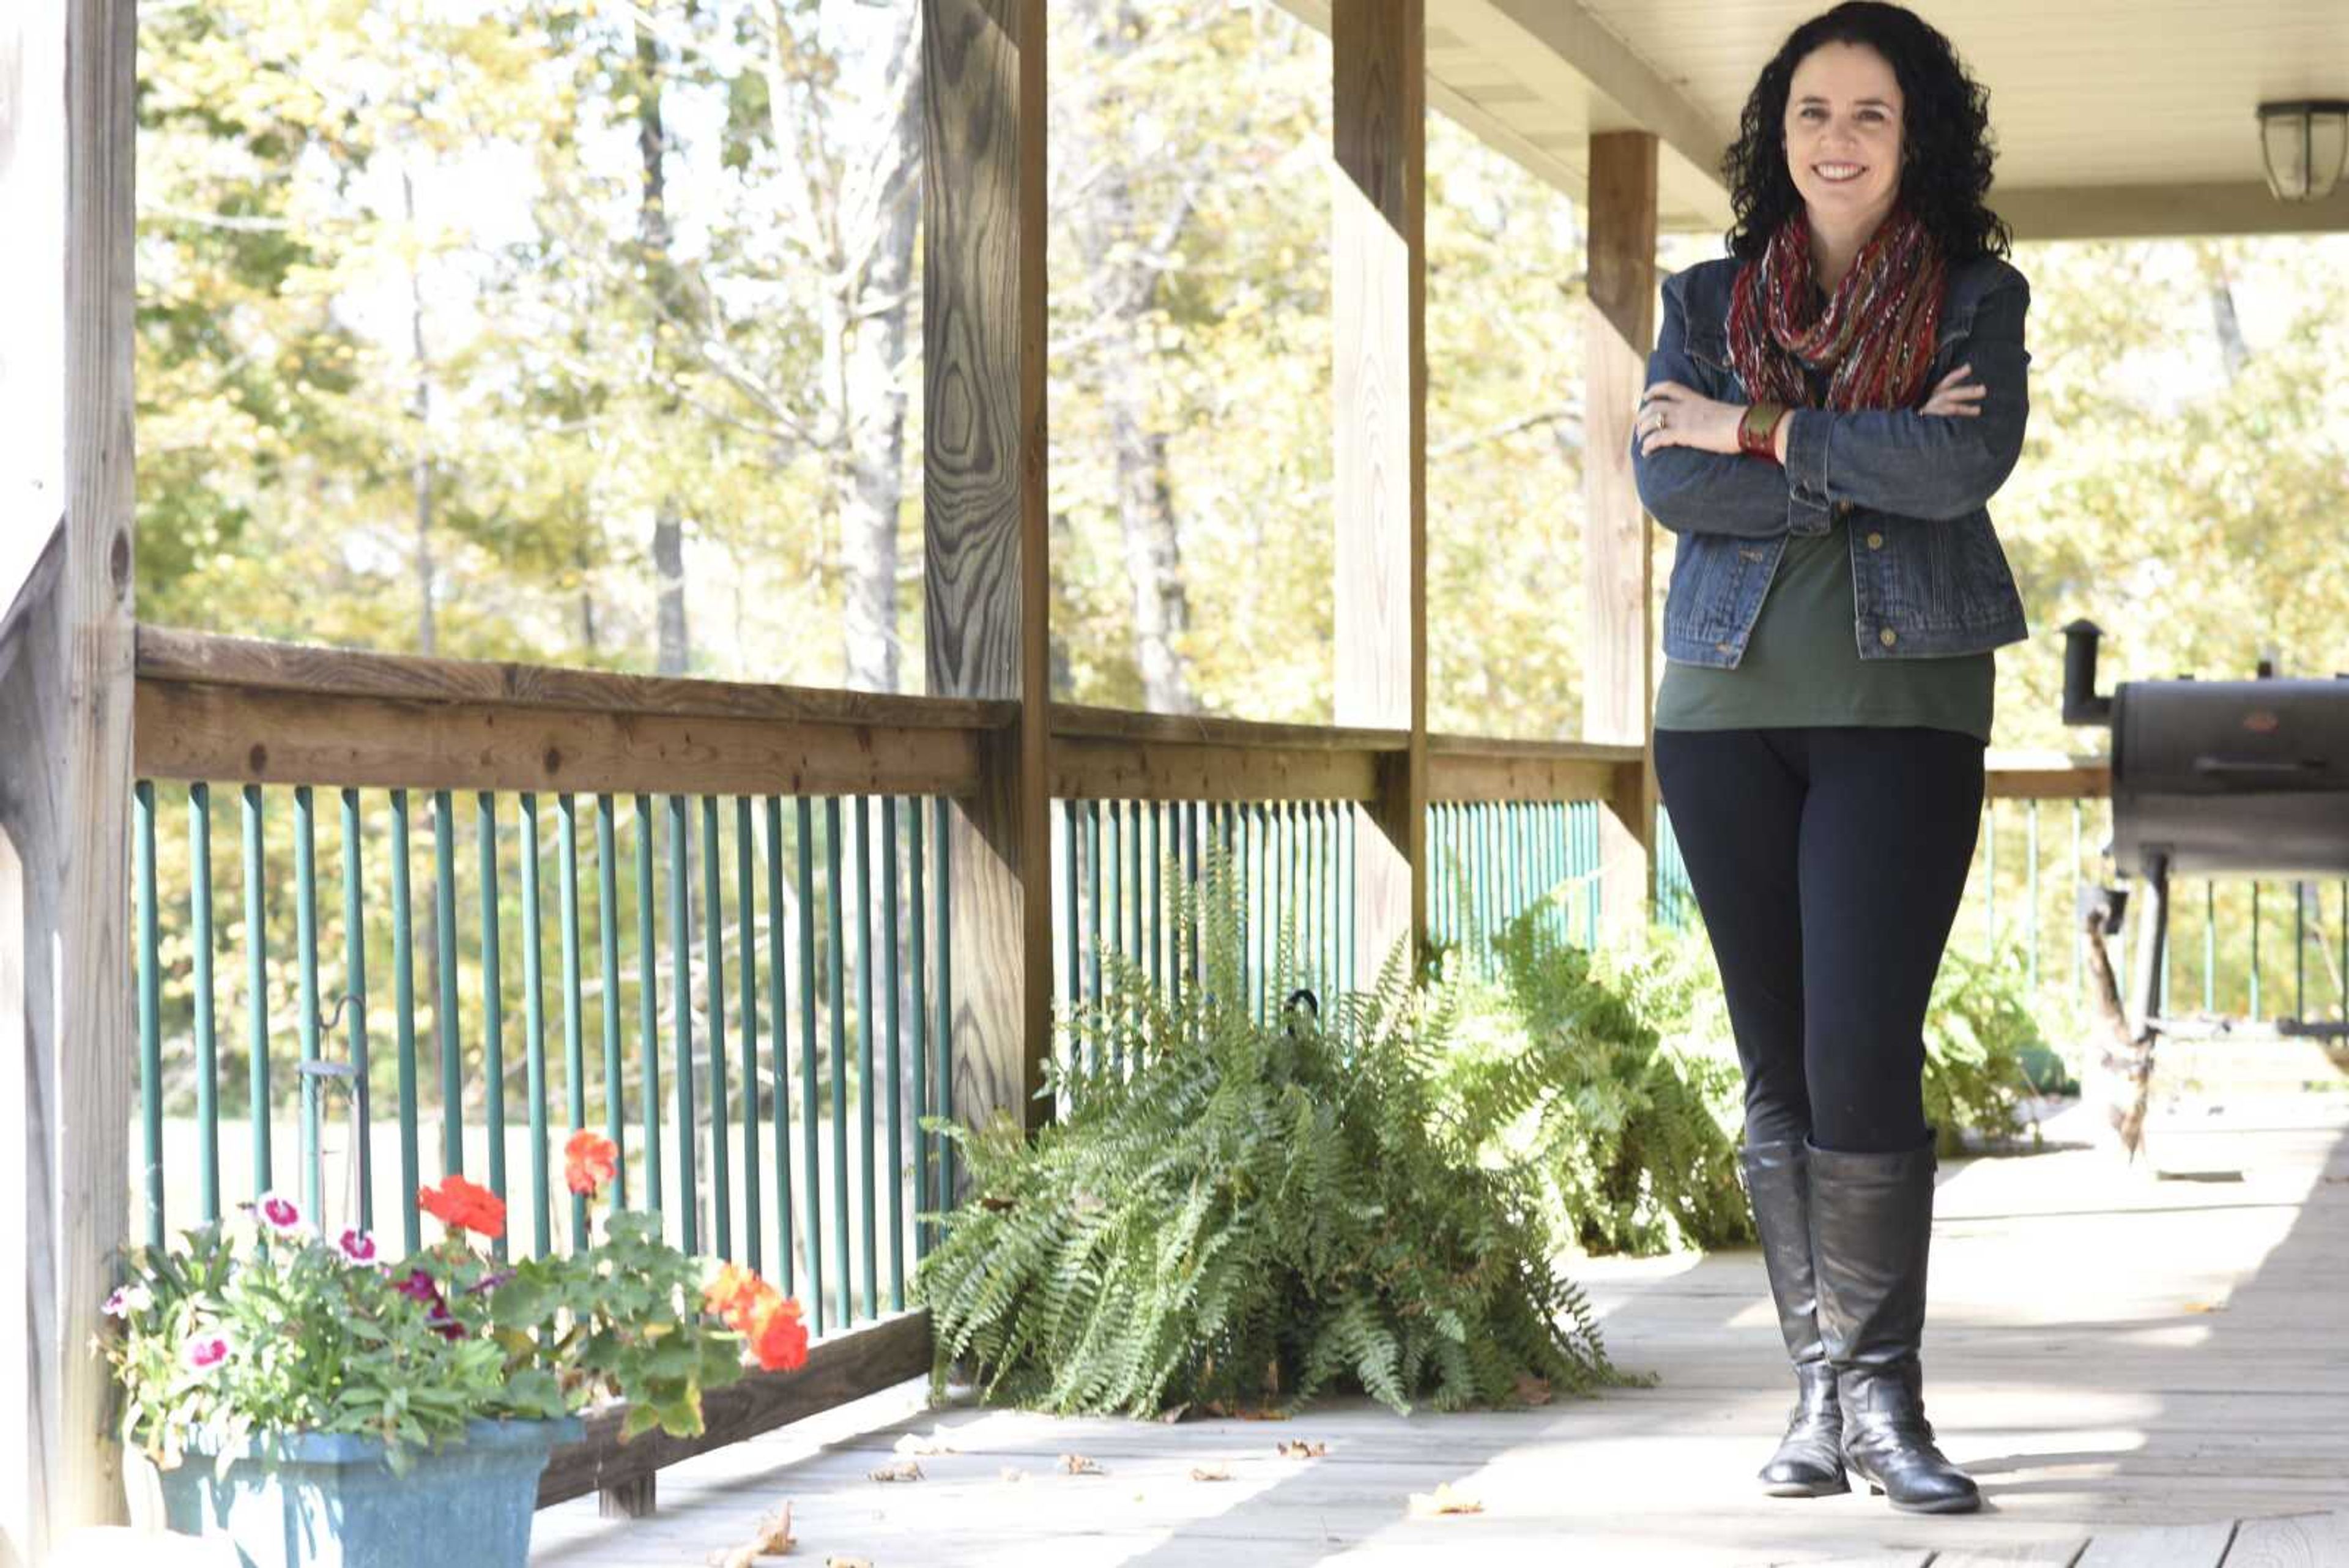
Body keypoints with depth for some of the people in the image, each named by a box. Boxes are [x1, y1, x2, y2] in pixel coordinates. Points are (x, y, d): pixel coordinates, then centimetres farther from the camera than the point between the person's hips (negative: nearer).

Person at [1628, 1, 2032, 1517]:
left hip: (1904, 708, -2)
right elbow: (1667, 478, -5)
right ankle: (1820, 1387, 11)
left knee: (1863, 1056, -12)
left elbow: (1974, 458, -13)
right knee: (1778, 1065, 4)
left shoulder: (1977, 297, 6)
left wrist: (1760, 431, -10)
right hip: (1730, 709, 3)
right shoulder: (1709, 300, 11)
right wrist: (1867, 465, -12)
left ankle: (1884, 1397, -4)